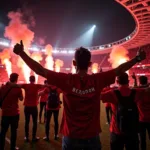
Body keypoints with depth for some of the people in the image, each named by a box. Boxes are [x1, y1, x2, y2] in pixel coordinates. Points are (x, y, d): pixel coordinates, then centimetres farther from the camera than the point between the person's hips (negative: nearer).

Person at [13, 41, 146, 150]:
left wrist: (22, 53, -3)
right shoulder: (98, 80, -12)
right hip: (92, 136, 1)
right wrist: (138, 58, 12)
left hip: (71, 137, 0)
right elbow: (120, 70, -1)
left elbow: (40, 70, -12)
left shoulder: (66, 80, -15)